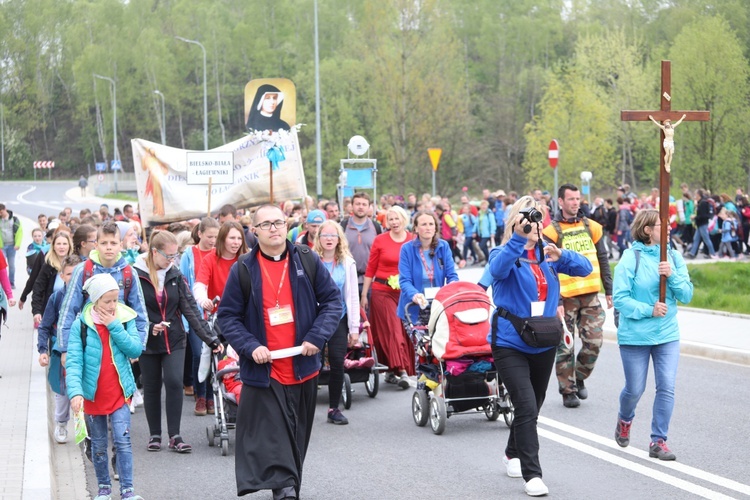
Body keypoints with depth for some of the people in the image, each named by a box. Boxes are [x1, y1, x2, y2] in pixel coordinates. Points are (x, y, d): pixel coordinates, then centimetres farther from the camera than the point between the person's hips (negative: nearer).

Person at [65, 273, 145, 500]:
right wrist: (75, 391, -27)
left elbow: (136, 349, -12)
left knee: (123, 441, -6)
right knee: (99, 445, 12)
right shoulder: (81, 325, -10)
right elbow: (74, 361, -15)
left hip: (119, 392, 0)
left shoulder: (125, 319, -3)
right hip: (93, 394, 0)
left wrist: (115, 327, -19)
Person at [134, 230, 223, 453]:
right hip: (148, 342, -2)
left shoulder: (175, 275, 2)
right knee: (152, 387, 8)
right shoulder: (136, 275, -9)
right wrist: (148, 327, -21)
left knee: (174, 382, -10)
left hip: (174, 341, 2)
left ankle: (175, 436, -2)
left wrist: (210, 338, -5)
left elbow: (190, 308, 0)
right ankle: (154, 435, 22)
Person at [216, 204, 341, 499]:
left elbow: (332, 300, 4)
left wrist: (317, 337, -9)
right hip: (263, 372, -2)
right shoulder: (243, 270, -1)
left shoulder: (308, 261, 2)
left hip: (303, 367, 2)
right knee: (271, 439, -9)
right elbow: (227, 316, 1)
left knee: (297, 436, 14)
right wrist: (250, 347, -14)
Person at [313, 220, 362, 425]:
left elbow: (352, 297, 6)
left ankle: (334, 408, 11)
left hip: (338, 319, 2)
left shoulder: (347, 263, 5)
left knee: (338, 364, -2)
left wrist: (354, 328, 3)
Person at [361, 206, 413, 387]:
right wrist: (364, 295, 3)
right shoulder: (380, 241, 1)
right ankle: (401, 370, -14)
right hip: (383, 291, -2)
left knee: (405, 330, 3)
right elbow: (370, 269, 4)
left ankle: (391, 370, 14)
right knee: (392, 330, -9)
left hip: (406, 292, 2)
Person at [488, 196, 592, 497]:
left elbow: (585, 268, -6)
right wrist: (518, 237, -44)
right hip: (510, 344, -5)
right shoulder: (504, 253, -8)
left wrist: (561, 256, -25)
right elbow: (498, 269, -31)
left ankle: (513, 454, 41)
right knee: (527, 407, -17)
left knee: (533, 406, 18)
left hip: (543, 344, 5)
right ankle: (532, 474, -13)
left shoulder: (547, 254, 4)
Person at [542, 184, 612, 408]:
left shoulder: (592, 227, 9)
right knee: (565, 347, 2)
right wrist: (554, 301, -13)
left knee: (594, 342, -1)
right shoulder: (551, 232, -4)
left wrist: (609, 290, 10)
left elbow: (603, 261, 15)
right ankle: (568, 390, 14)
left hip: (591, 297, 3)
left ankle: (579, 378, 22)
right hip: (566, 298, -3)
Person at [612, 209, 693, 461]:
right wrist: (649, 310, -22)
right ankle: (624, 420, 41)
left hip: (668, 335, 3)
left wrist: (673, 276, -18)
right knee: (635, 389, 8)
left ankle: (658, 441, 5)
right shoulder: (631, 259, -11)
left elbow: (686, 295, -1)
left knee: (667, 388, -6)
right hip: (635, 335, -3)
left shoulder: (673, 257, 1)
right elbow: (620, 299, -13)